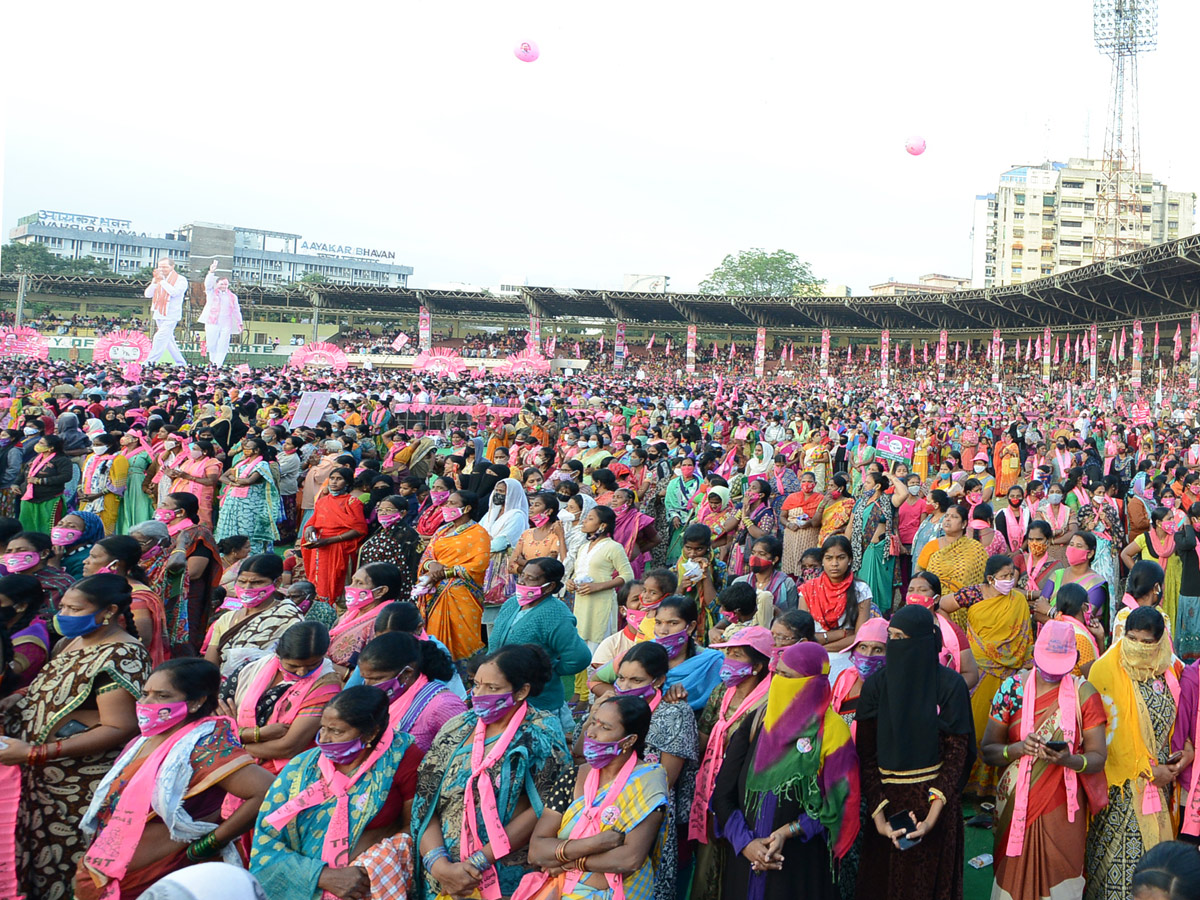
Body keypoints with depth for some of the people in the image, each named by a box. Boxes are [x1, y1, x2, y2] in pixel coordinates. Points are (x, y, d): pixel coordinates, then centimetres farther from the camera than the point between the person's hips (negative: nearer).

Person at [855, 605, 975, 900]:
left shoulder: (950, 684, -9)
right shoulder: (876, 685, -4)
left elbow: (957, 752, -8)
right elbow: (866, 754, -5)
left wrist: (933, 815, -17)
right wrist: (878, 816, -13)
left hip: (935, 800, -2)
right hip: (887, 800, 2)